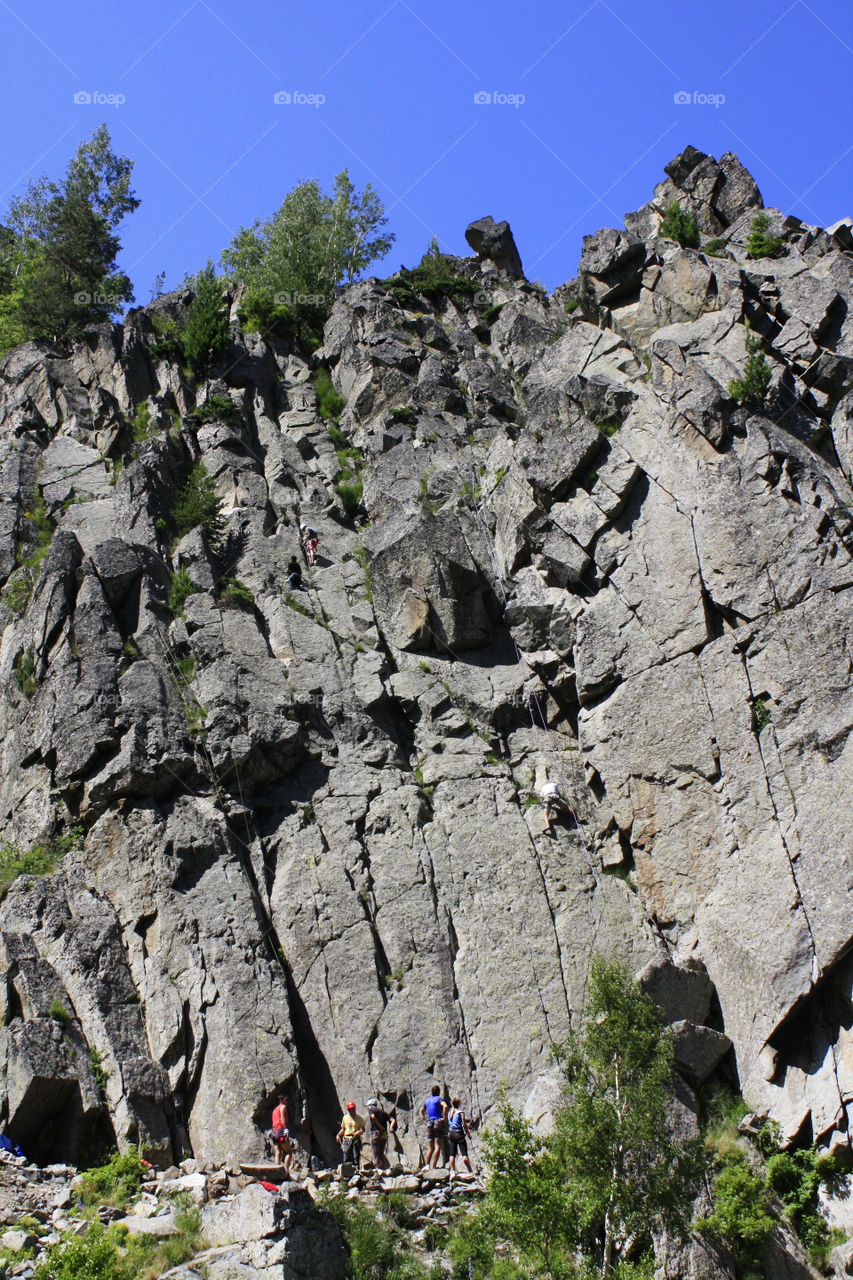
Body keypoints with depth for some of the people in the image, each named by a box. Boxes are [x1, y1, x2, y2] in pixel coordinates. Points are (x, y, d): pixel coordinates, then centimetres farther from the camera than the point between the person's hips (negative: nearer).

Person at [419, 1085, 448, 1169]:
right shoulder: (439, 1099, -2)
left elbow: (421, 1110, 31)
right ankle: (433, 1167, -16)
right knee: (438, 1147, -7)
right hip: (438, 1123, -6)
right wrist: (444, 1118, -16)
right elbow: (445, 1106, -22)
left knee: (431, 1148, 14)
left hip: (429, 1124, 6)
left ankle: (427, 1165, 3)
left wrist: (423, 1118, 19)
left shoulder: (427, 1100, 17)